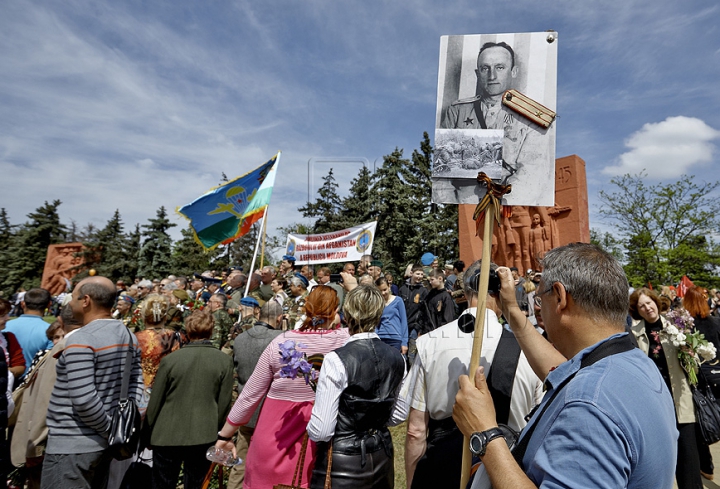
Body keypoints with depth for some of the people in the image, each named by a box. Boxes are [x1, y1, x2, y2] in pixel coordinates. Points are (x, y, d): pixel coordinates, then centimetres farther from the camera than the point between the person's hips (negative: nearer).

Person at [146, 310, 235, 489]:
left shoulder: (170, 359, -10)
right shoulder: (225, 360, -8)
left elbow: (155, 401, -3)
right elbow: (224, 404, -4)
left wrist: (149, 432, 13)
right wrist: (214, 430, 11)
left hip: (168, 435, 0)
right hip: (204, 437, 1)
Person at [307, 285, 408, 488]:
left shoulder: (337, 360, -23)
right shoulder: (396, 357, -5)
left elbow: (320, 431, -19)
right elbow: (399, 415, 7)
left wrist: (310, 427, 1)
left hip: (342, 464, -5)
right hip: (382, 455, 6)